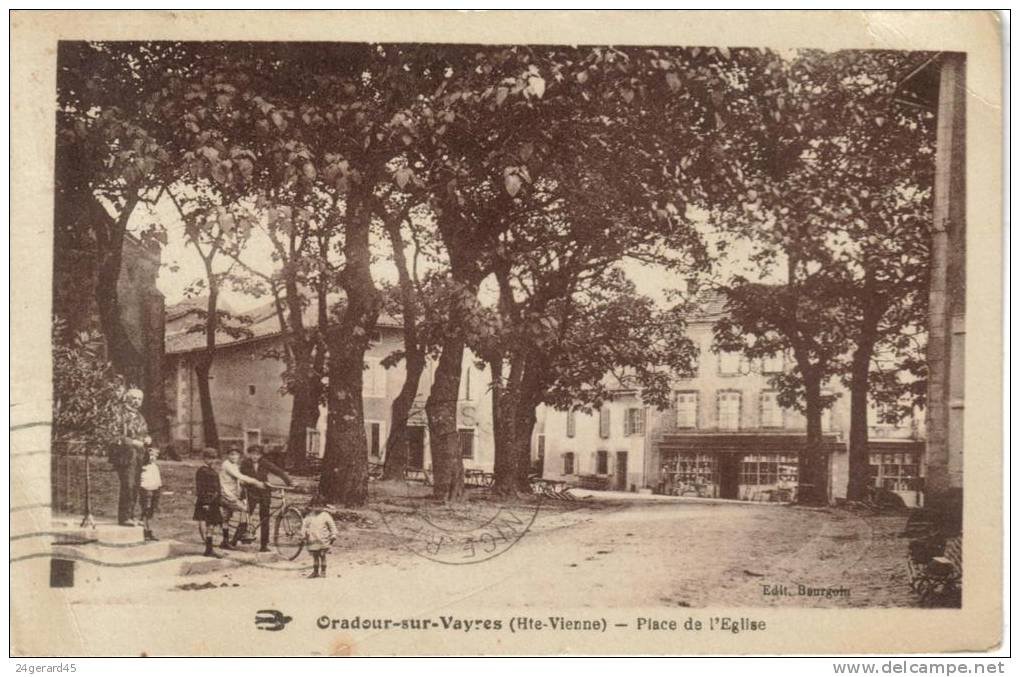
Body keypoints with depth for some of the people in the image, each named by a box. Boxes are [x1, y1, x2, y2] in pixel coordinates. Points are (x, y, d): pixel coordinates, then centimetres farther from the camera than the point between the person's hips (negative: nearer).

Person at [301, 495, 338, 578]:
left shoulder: (325, 515, -2)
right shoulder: (309, 516, 4)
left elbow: (332, 525, 1)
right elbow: (304, 525, 11)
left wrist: (333, 536, -3)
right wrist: (303, 535, 6)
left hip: (323, 540, -3)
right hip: (313, 540, 3)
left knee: (322, 556, 1)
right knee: (315, 556, 9)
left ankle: (323, 571, 9)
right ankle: (315, 572, 17)